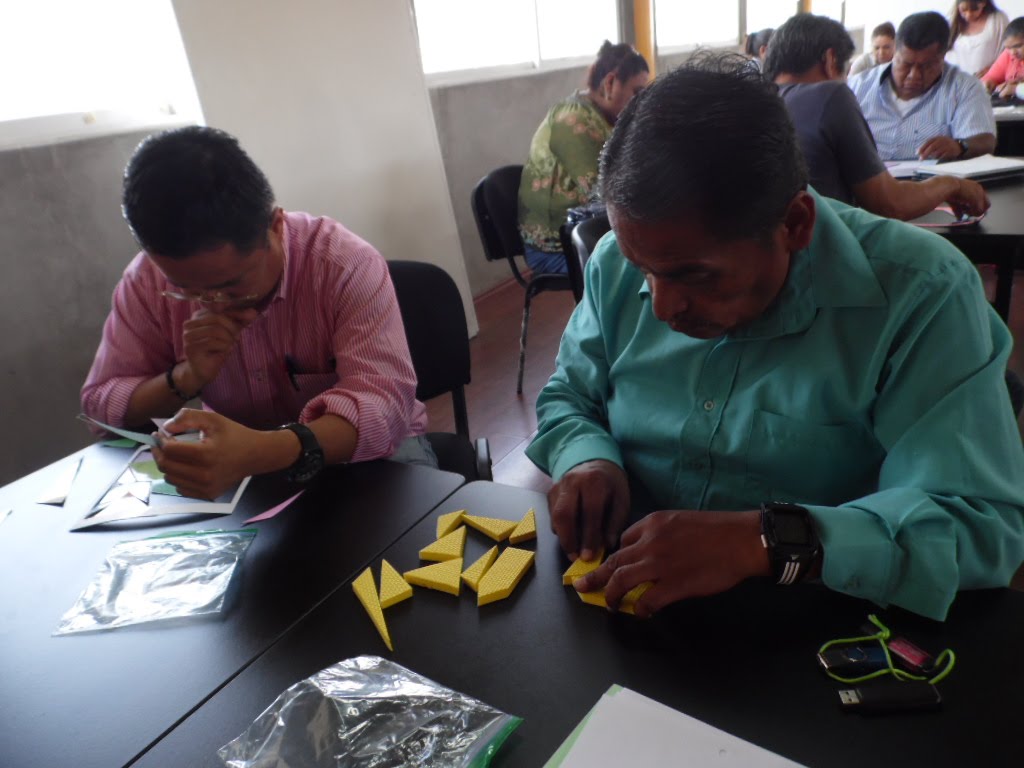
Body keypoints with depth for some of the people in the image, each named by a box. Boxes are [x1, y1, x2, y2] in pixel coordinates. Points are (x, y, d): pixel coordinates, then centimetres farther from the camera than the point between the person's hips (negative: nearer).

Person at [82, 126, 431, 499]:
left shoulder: (346, 263, -23)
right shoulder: (147, 281, -11)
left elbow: (385, 401, -31)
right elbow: (100, 407, -5)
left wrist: (262, 451, -46)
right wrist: (186, 377, -24)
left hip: (366, 452, -2)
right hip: (240, 466, 3)